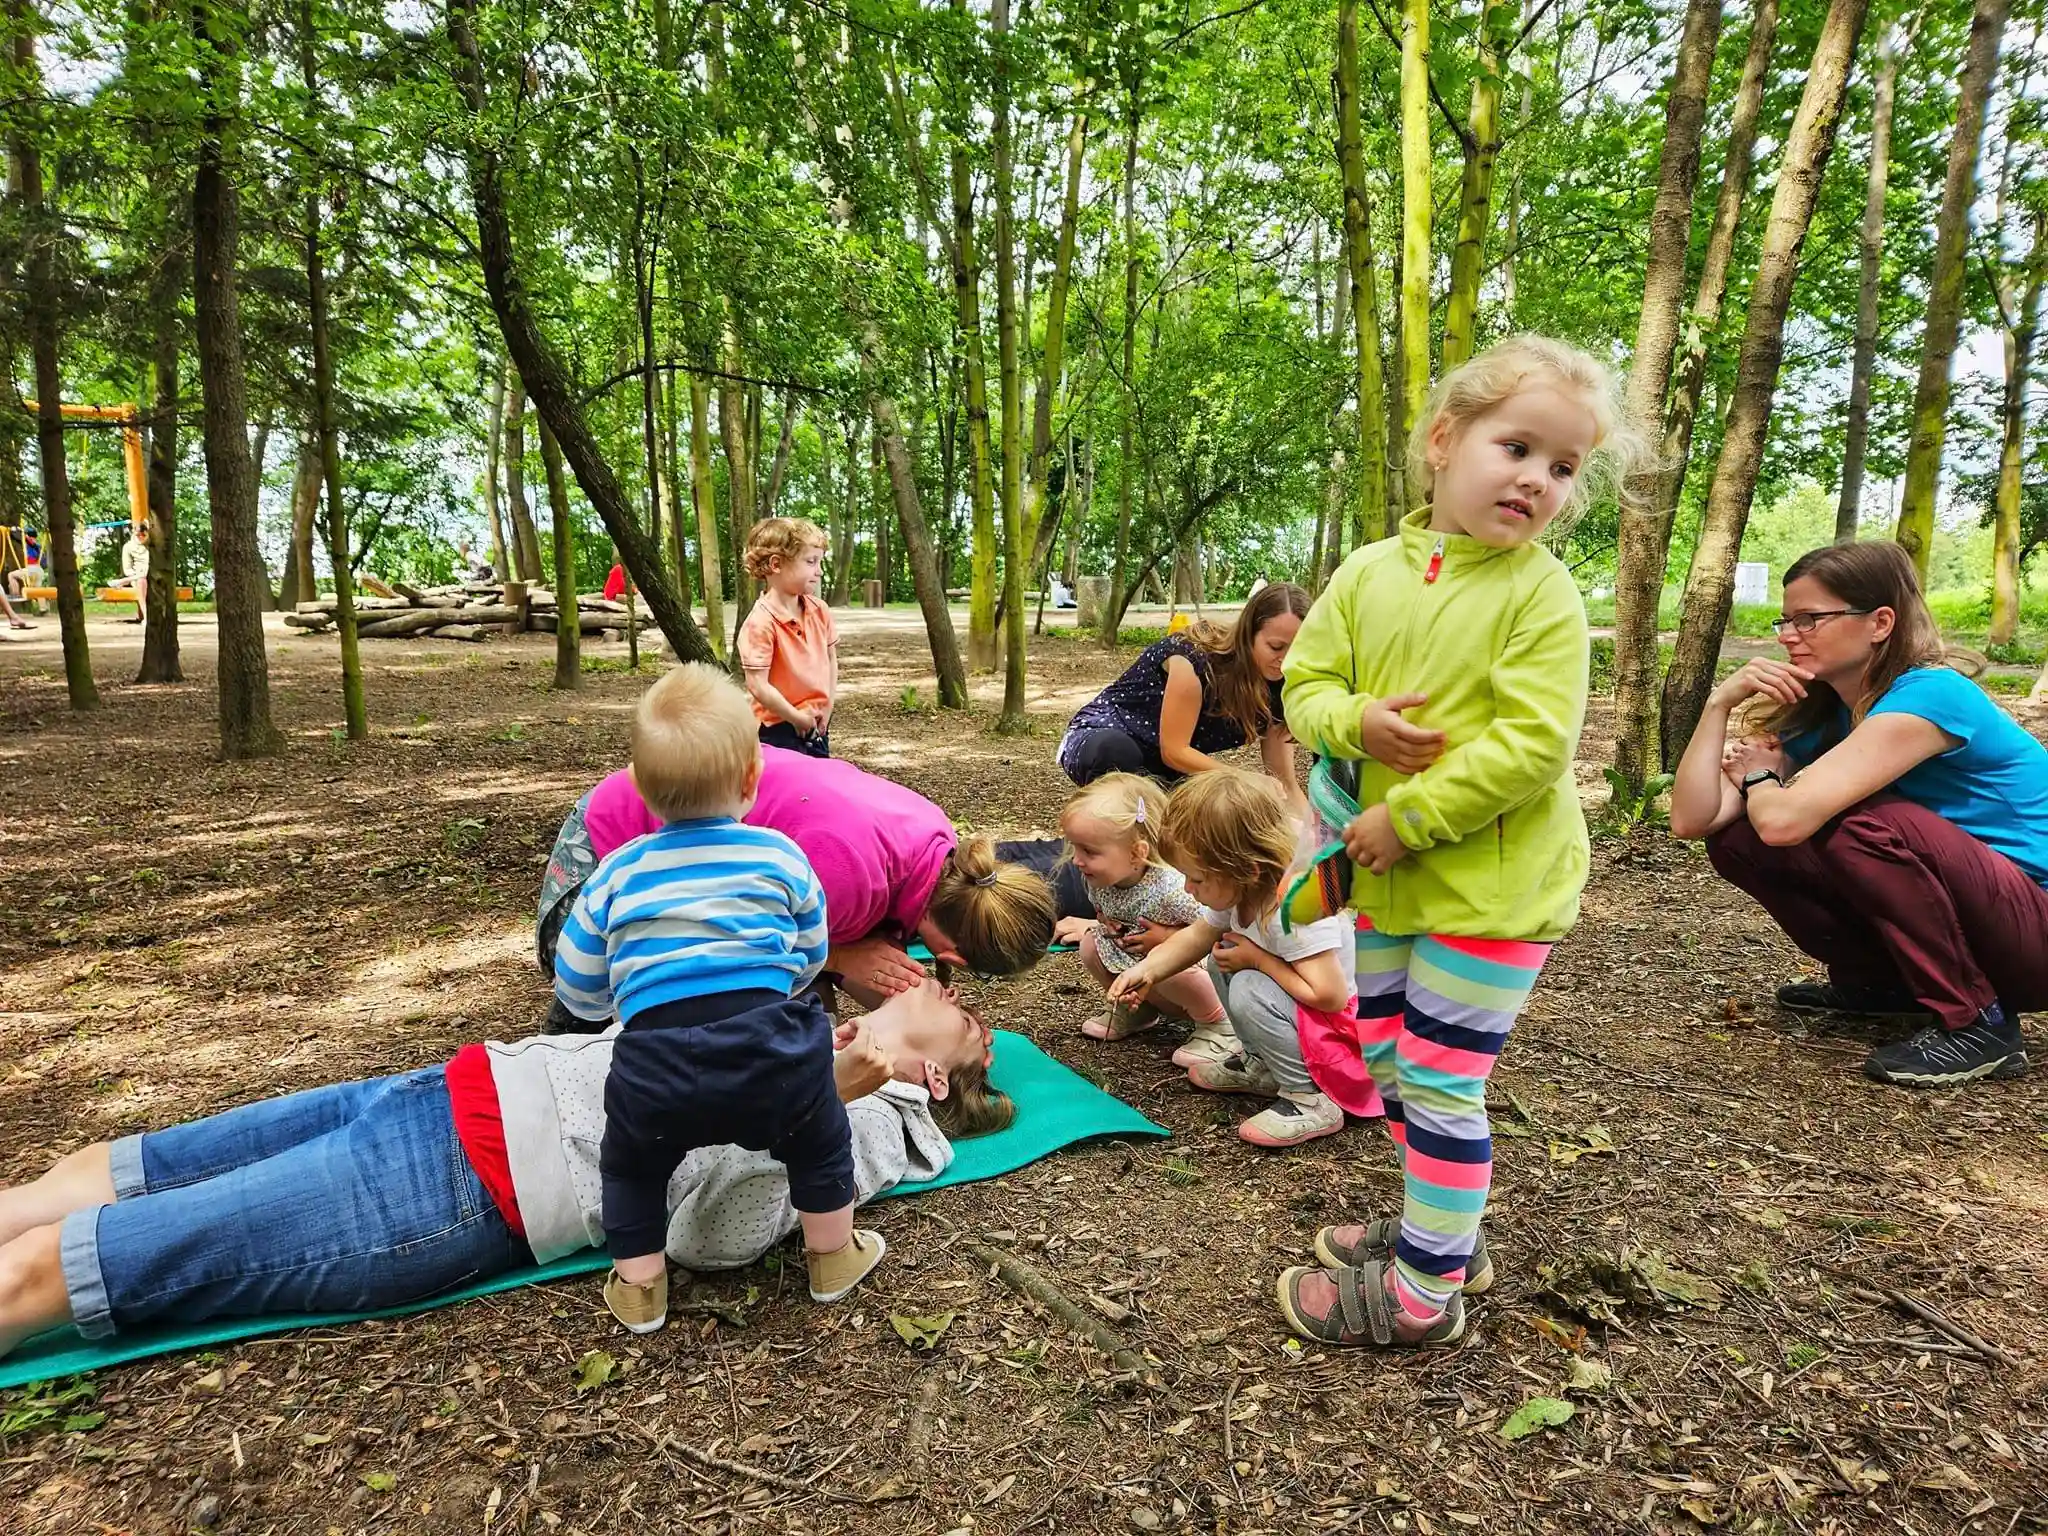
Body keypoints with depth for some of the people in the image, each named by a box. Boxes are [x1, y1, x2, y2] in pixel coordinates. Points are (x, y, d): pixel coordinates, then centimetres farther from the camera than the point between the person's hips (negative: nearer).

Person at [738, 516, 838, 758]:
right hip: (780, 729, -7)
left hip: (817, 724, 7)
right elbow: (758, 685, -23)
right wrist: (797, 718, -16)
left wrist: (827, 706, 4)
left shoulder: (819, 611, 1)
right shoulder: (762, 622, -22)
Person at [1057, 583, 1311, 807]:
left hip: (1165, 771, 7)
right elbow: (1173, 751, -26)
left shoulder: (1273, 682, -8)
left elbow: (1284, 782, -5)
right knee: (1115, 750, -41)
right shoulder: (1196, 657, -28)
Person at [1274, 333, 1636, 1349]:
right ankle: (1440, 1230, 42)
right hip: (1386, 877, 7)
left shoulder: (1541, 591, -13)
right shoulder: (1370, 572, 3)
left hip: (1492, 880, -6)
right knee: (1388, 1062, 19)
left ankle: (1424, 1291, 21)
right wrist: (1357, 721, -16)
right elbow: (1306, 683, 6)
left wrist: (1409, 819, -21)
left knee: (1439, 1079, 2)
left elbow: (1532, 745, -20)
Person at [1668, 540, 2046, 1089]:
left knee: (1864, 824, -32)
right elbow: (1691, 820, -8)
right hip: (1950, 912, 7)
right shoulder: (1816, 715, 1)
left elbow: (1783, 819, -35)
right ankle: (1883, 983, 11)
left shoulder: (1930, 696, -23)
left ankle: (1979, 1023, -13)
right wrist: (1721, 703, -14)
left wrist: (1757, 775, -12)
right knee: (1736, 840, -6)